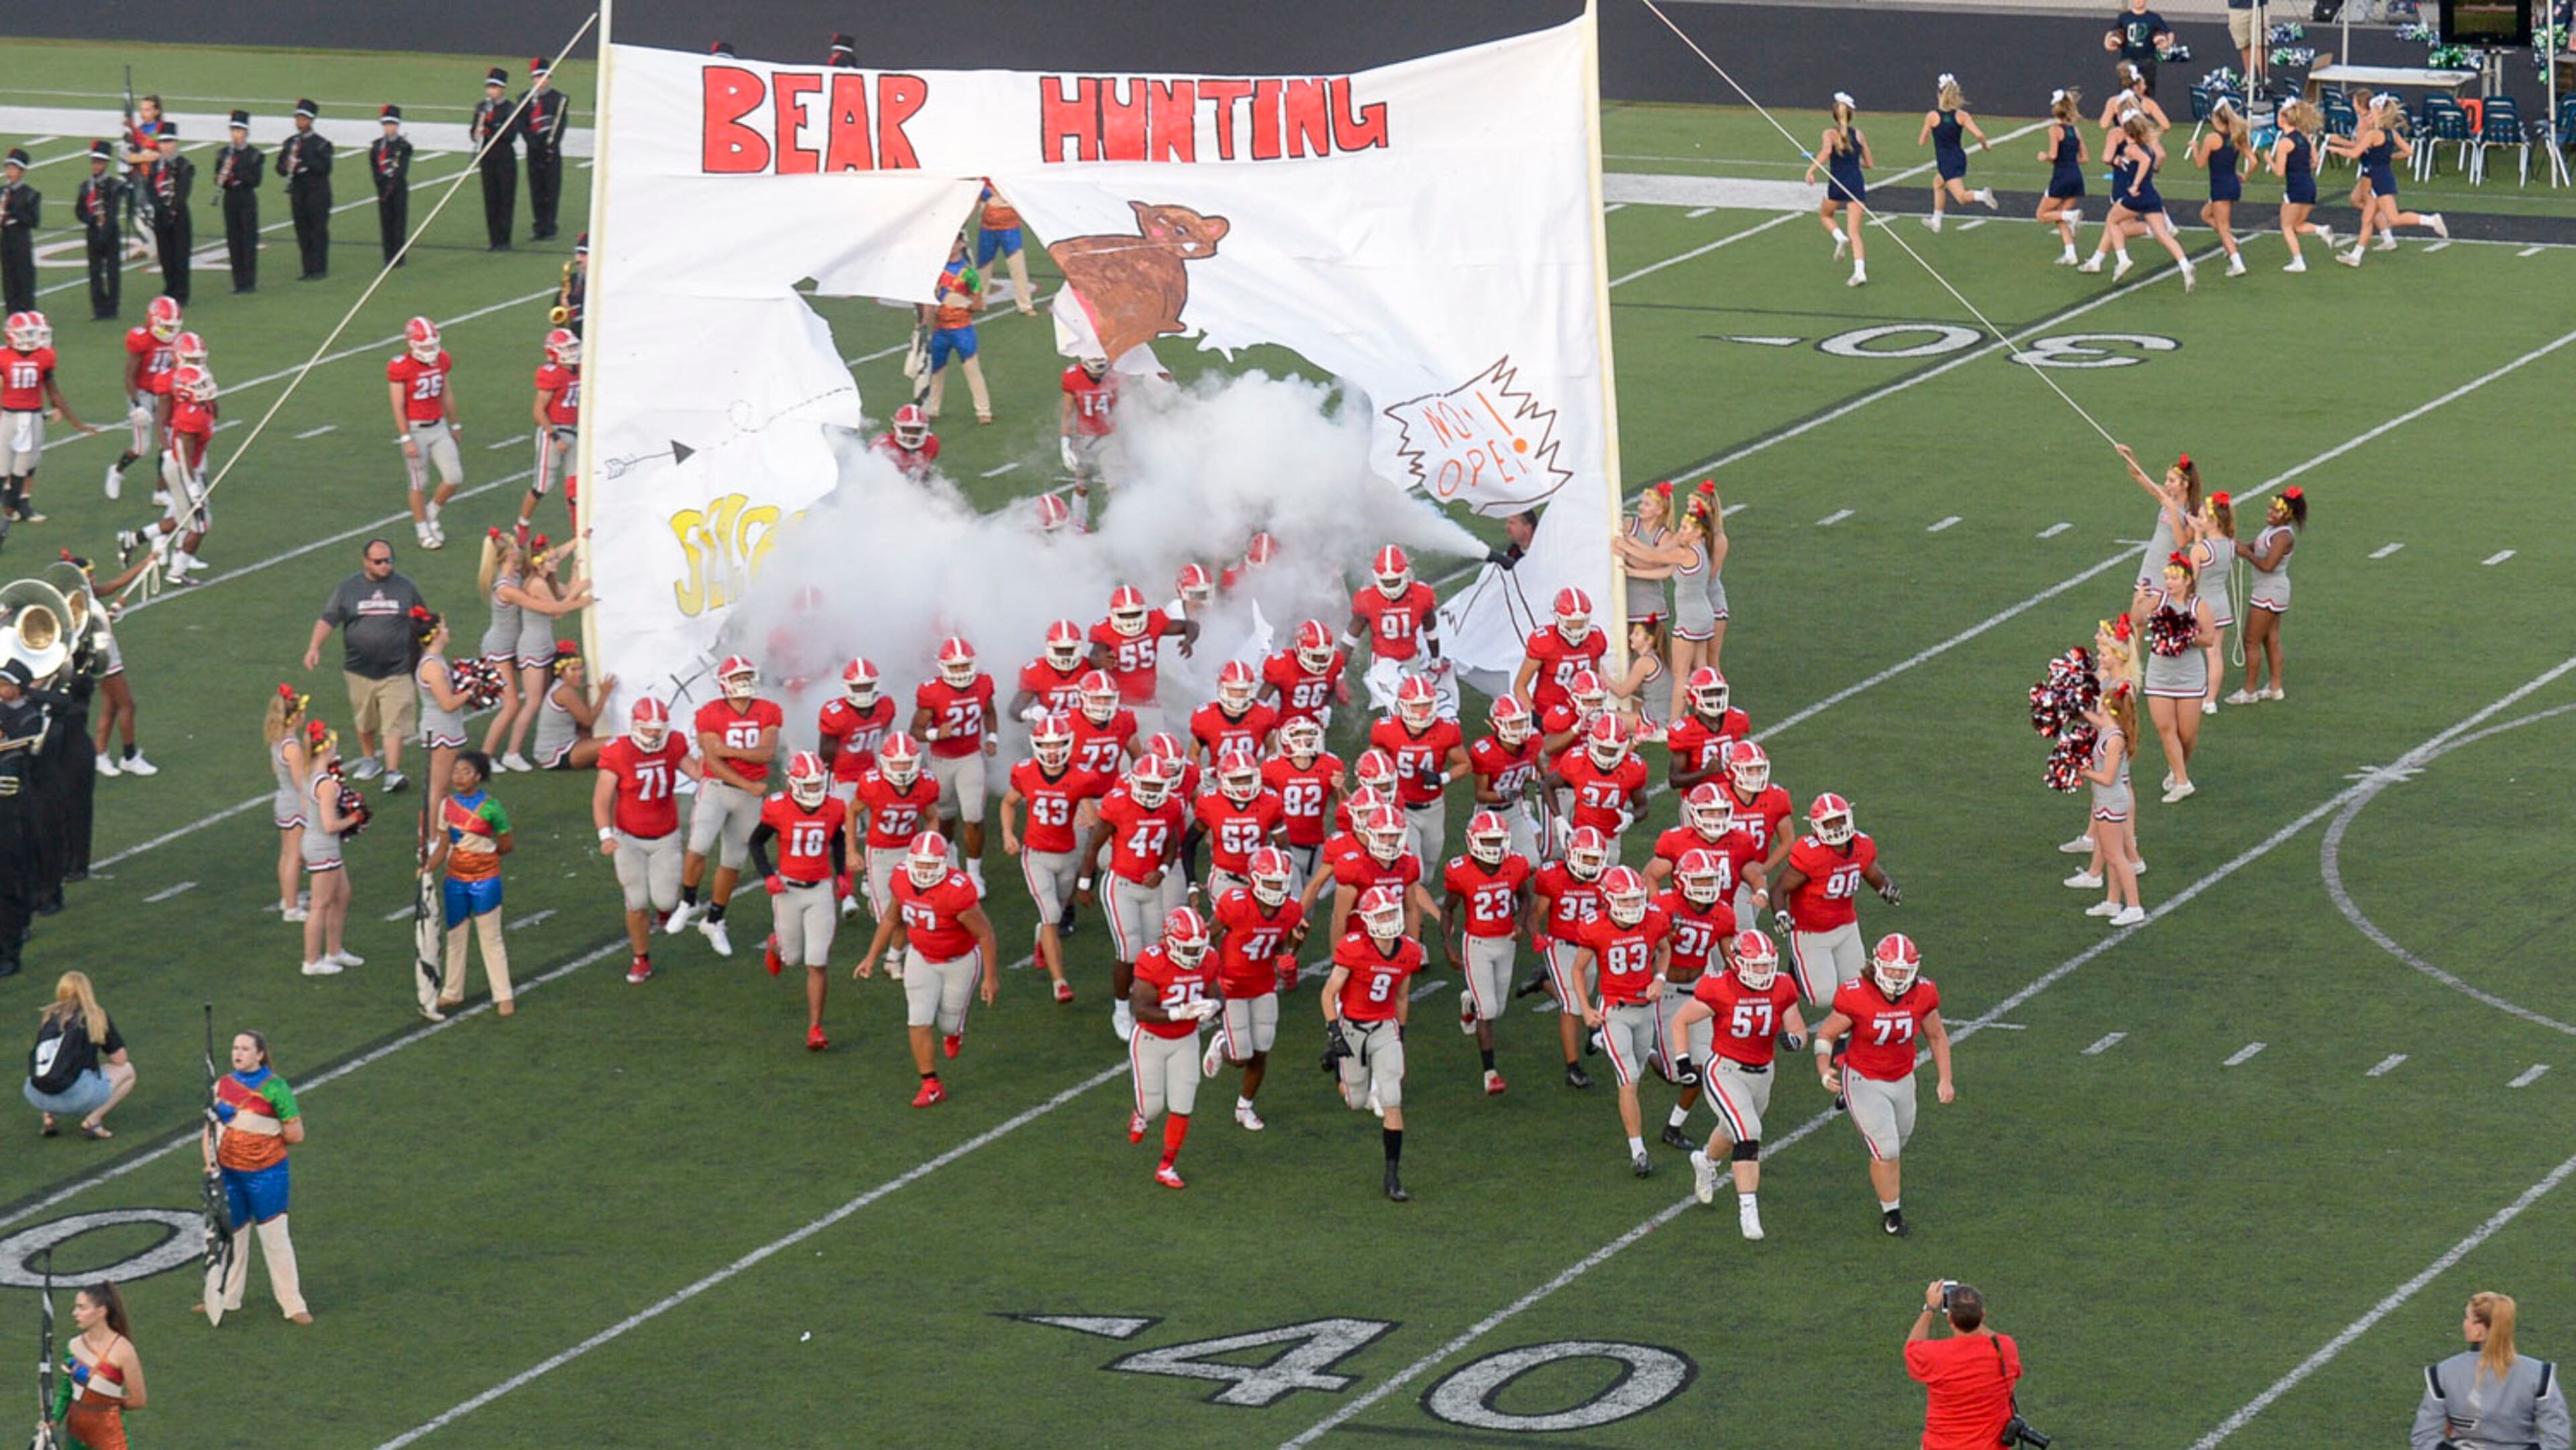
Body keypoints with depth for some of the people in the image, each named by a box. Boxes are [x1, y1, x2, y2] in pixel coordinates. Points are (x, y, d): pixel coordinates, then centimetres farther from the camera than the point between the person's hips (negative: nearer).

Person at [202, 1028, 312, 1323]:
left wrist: (266, 1141, 0)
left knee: (275, 1238, -1)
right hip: (229, 1173, 5)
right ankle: (227, 1298, 31)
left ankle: (293, 1305, 6)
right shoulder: (223, 1086, 6)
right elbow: (211, 1128, 9)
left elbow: (295, 1135, -10)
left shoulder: (274, 1087, -11)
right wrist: (211, 1161, -6)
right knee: (232, 1235, 17)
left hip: (265, 1173, -5)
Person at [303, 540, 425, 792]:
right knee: (364, 722, 16)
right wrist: (315, 647, -17)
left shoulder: (406, 588, 5)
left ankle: (393, 772, -13)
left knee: (394, 723, -11)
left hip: (396, 671, -1)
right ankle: (368, 761, 36)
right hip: (360, 669, 1)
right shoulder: (348, 589, 2)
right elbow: (328, 619, -2)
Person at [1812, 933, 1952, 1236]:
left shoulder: (1923, 995, -14)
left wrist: (1944, 1080, 0)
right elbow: (1826, 1034, -12)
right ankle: (1891, 1213, 12)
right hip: (1864, 1082, -4)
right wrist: (1825, 1070, -28)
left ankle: (1887, 1176, 57)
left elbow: (1937, 1036, 4)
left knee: (1900, 1139, 22)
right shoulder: (1856, 997, -25)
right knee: (1885, 1148, -8)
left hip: (1902, 1080, 4)